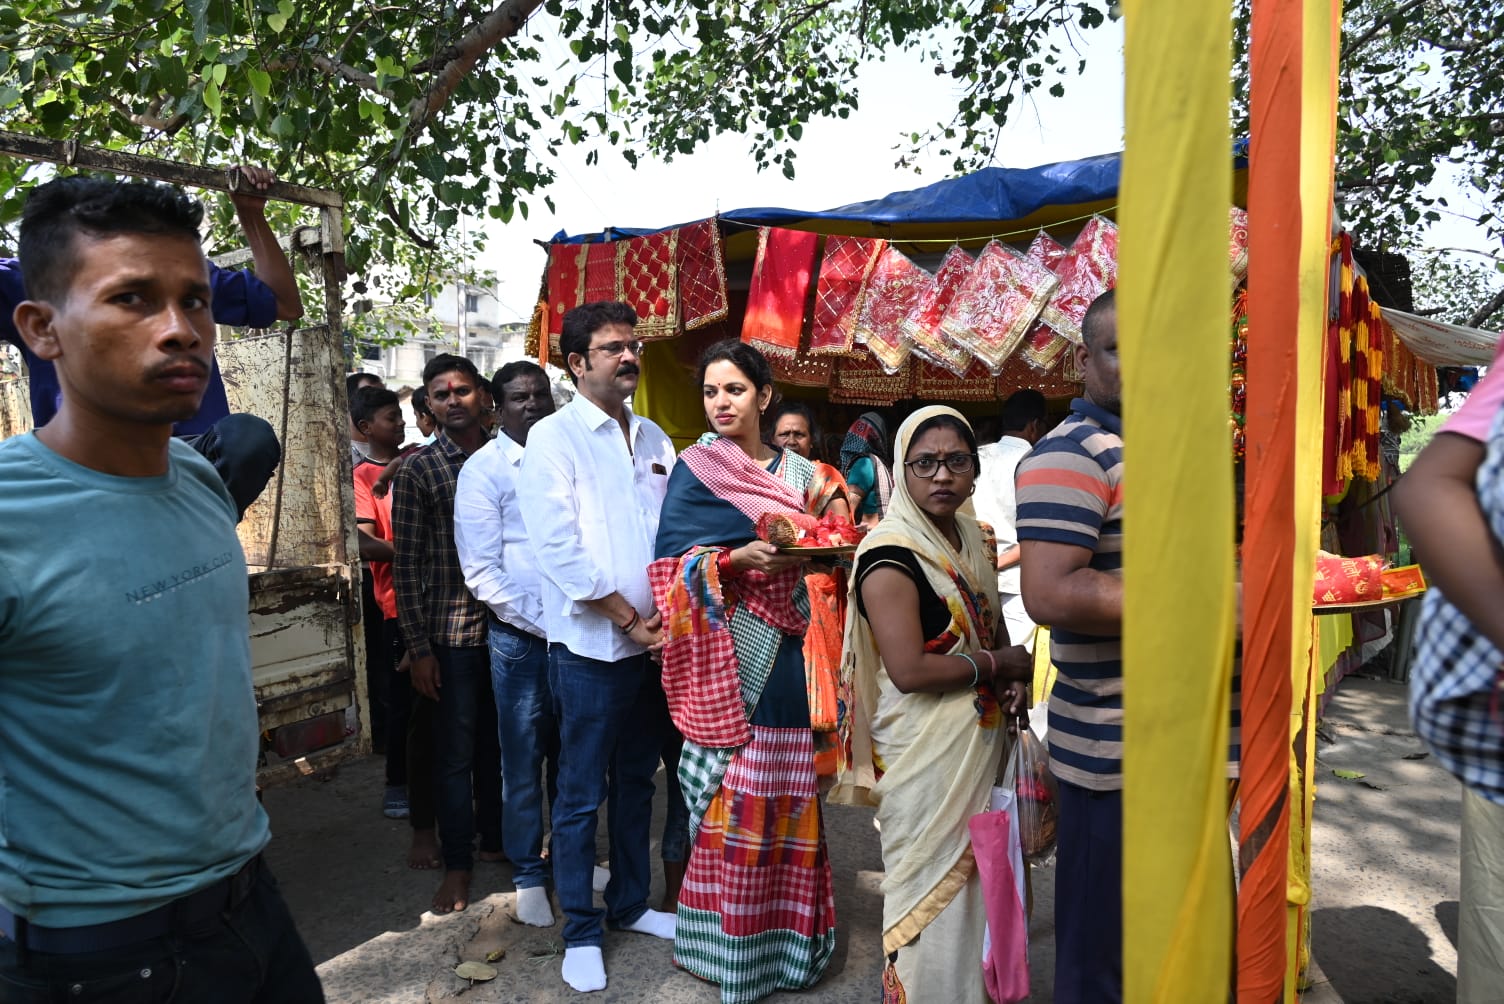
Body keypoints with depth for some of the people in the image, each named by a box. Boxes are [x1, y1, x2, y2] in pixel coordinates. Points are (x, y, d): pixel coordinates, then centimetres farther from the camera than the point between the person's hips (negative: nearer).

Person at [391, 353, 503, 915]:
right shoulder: (418, 471, -3)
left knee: (496, 741, 15)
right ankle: (457, 863, 18)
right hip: (451, 631, -3)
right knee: (456, 749, 5)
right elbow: (406, 564, -4)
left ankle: (494, 840, 32)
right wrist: (417, 647, -7)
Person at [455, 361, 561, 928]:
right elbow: (481, 570, -9)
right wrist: (542, 624, -13)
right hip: (521, 637, -4)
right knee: (524, 760, 7)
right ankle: (528, 875, 24)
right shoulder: (484, 470, -5)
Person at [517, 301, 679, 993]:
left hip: (653, 642, 6)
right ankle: (580, 934, 20)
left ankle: (630, 904, 33)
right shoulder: (553, 438, -6)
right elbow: (559, 548, -14)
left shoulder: (654, 439, 11)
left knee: (636, 782, 17)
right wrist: (629, 620, -14)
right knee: (582, 795, 4)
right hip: (589, 645, -5)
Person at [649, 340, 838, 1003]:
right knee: (732, 791, -2)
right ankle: (731, 936, 15)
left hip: (790, 647, 4)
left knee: (788, 791, 8)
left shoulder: (798, 470, 12)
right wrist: (741, 558, -21)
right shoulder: (693, 469, 1)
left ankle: (787, 930, 24)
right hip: (729, 651, -3)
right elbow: (673, 562, -7)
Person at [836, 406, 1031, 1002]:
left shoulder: (972, 539, 8)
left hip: (980, 740, 8)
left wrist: (1013, 676, 2)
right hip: (925, 748, -8)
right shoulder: (891, 555, -17)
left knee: (972, 878, 20)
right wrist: (997, 665, -12)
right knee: (932, 886, 4)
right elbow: (909, 669, -25)